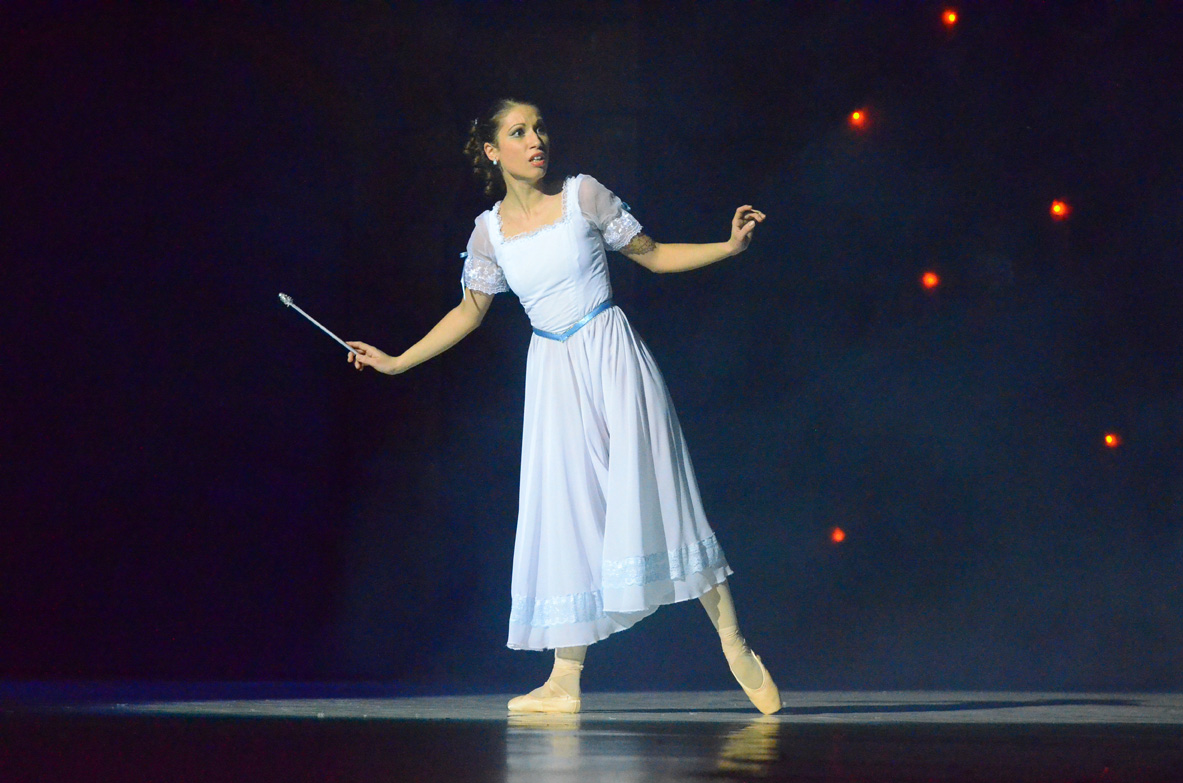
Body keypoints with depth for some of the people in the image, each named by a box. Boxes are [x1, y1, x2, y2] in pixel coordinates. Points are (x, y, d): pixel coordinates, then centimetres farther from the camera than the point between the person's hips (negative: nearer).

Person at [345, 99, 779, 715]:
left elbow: (654, 255, 6)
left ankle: (735, 648, -2)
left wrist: (729, 246, -5)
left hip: (612, 357, -2)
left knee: (651, 495, -8)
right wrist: (397, 362, 14)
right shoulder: (490, 232, 4)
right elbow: (469, 311, 15)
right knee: (566, 513, 0)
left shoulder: (583, 196, -2)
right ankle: (565, 680, 3)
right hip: (555, 372, 2)